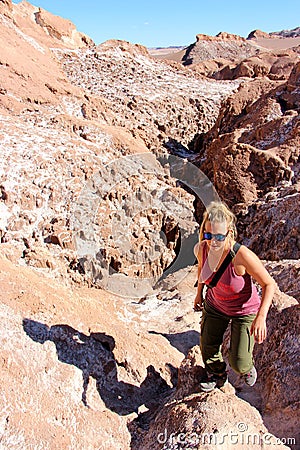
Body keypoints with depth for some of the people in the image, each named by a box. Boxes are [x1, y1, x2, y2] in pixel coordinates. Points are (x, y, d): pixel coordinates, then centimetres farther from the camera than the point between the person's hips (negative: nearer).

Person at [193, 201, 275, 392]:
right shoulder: (201, 249, -21)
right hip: (215, 305, 4)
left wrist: (261, 317, -32)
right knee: (207, 347, 16)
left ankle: (248, 368, 41)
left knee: (239, 363, 0)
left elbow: (269, 284, -25)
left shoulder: (242, 255, -37)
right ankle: (217, 375, 51)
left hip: (245, 310, -4)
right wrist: (199, 293, 13)